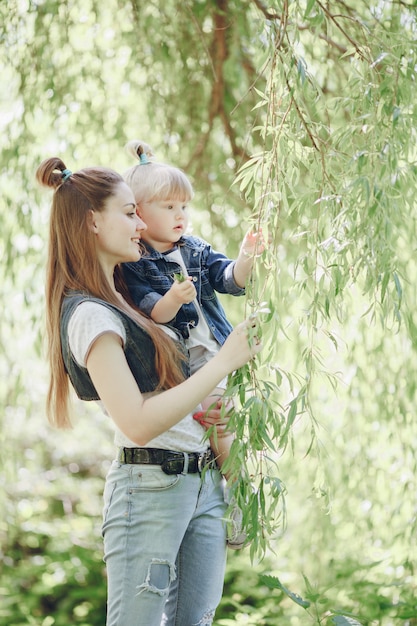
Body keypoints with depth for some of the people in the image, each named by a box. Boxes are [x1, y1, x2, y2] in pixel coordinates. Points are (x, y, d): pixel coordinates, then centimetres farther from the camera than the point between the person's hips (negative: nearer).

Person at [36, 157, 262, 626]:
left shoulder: (119, 300, 14)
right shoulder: (90, 315, -15)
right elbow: (138, 423, -22)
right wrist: (223, 363, -17)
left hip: (202, 482, 9)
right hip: (150, 486, -9)